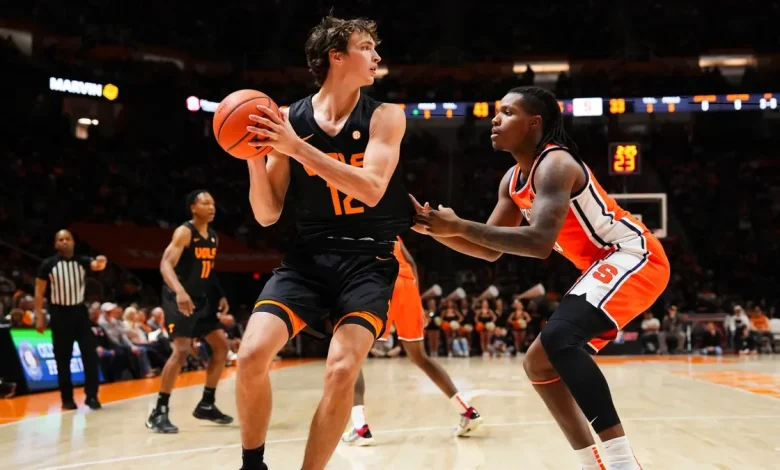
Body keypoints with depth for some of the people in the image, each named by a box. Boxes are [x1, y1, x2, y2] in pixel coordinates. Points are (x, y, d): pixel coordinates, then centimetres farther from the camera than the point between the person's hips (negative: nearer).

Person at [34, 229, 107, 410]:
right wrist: (39, 317, -7)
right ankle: (67, 398, 13)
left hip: (79, 311, 2)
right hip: (60, 313, -2)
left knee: (90, 354, -5)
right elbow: (39, 291, -1)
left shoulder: (82, 261, 2)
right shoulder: (48, 265, -4)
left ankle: (91, 395, 3)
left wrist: (101, 263, -43)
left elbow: (96, 265, -19)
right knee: (63, 358, 2)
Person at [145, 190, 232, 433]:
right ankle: (159, 413, -12)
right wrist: (179, 291, -42)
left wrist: (221, 295, 14)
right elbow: (165, 264, -26)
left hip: (200, 299, 9)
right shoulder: (184, 232, -15)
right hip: (179, 298, -9)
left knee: (221, 346, 7)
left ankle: (206, 405, 18)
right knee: (182, 349, -19)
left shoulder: (213, 237, 10)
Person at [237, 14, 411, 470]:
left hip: (369, 260, -1)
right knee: (252, 355, -15)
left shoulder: (385, 117, -2)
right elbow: (267, 214, 3)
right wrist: (256, 156, -15)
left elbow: (370, 189, -19)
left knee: (342, 370, -18)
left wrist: (296, 147, -25)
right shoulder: (288, 120, 0)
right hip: (309, 255, 1)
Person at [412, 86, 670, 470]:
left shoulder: (554, 164, -20)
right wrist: (435, 230, -2)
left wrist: (460, 226, -31)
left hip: (635, 257, -10)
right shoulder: (513, 180, 9)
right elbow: (491, 250, 13)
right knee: (539, 363, 9)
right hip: (605, 266, 10)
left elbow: (540, 242, -34)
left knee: (559, 339, -30)